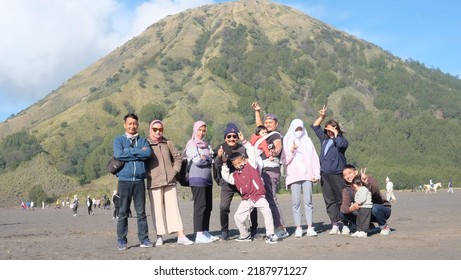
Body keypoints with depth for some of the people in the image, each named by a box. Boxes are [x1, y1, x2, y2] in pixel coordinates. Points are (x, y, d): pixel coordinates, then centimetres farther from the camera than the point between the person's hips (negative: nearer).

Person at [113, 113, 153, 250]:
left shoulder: (143, 140, 14)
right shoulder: (118, 140, 8)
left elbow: (148, 153, -6)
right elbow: (118, 154, -11)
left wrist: (130, 151, -7)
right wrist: (139, 153, -6)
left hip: (139, 180, 2)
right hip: (124, 180, -2)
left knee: (141, 212, 4)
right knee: (123, 212, 1)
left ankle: (144, 239, 9)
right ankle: (122, 241, 8)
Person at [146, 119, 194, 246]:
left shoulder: (167, 143, 9)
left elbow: (178, 157, 16)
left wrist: (175, 170, 6)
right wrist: (147, 174, -7)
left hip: (169, 181, 3)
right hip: (154, 182, -2)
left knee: (174, 207, 1)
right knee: (157, 209, 0)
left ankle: (181, 236, 0)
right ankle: (159, 236, 9)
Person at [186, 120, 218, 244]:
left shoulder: (206, 144, 19)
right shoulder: (191, 144, -3)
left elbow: (211, 158, 9)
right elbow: (197, 161, -13)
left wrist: (204, 158, -11)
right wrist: (208, 159, 2)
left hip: (207, 178, 7)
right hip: (197, 178, -7)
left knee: (208, 206, 7)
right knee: (200, 205, -10)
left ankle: (205, 232, 13)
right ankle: (199, 235, -10)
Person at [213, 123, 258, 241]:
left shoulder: (243, 148, -2)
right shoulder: (220, 149, -5)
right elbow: (217, 167, -11)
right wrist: (219, 158, -28)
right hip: (227, 183, -1)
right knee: (223, 207, -15)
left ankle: (254, 229, 18)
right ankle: (224, 231, 5)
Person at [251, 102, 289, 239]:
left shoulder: (276, 135, -5)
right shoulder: (268, 134, 22)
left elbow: (278, 145, -27)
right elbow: (259, 125, 40)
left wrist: (275, 151, -47)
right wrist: (257, 111, 35)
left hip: (271, 170, -9)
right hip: (265, 171, 9)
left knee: (271, 199, -14)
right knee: (270, 199, 8)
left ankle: (280, 229, -15)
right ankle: (280, 228, 10)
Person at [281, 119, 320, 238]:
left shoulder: (308, 141, 15)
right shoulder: (287, 142, 11)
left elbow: (315, 159, 11)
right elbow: (284, 161, 4)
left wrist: (316, 174, 1)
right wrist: (291, 151, -11)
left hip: (307, 175, 1)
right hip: (293, 176, -1)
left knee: (308, 201, -6)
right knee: (296, 202, -5)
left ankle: (310, 228, -4)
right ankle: (298, 228, -1)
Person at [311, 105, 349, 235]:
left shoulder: (341, 140, 1)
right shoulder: (324, 138, 17)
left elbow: (341, 144, -23)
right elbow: (314, 126, 27)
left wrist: (335, 134, -8)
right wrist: (322, 116, 14)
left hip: (337, 174, -6)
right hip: (324, 174, 6)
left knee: (341, 199, -3)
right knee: (329, 200, 3)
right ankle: (335, 225, 5)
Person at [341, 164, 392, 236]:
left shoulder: (369, 179, -14)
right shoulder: (347, 190, -4)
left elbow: (376, 193, -36)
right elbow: (344, 207, -18)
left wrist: (367, 183, -53)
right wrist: (351, 208, -40)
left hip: (383, 209, -4)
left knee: (375, 208, -39)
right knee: (343, 214, -15)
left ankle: (385, 227, -9)